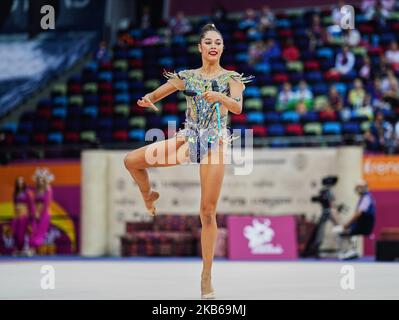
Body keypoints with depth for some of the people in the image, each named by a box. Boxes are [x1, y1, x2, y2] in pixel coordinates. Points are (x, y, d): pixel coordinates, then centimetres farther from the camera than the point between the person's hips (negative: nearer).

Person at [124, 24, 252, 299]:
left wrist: (220, 97, -35)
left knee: (208, 212, -5)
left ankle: (207, 274, 1)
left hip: (215, 142, -2)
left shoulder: (232, 78, 3)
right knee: (132, 160, -15)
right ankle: (149, 195, 16)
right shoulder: (187, 77, 9)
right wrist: (146, 100, -17)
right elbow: (155, 95, 7)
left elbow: (238, 107, -14)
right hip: (189, 138, 2)